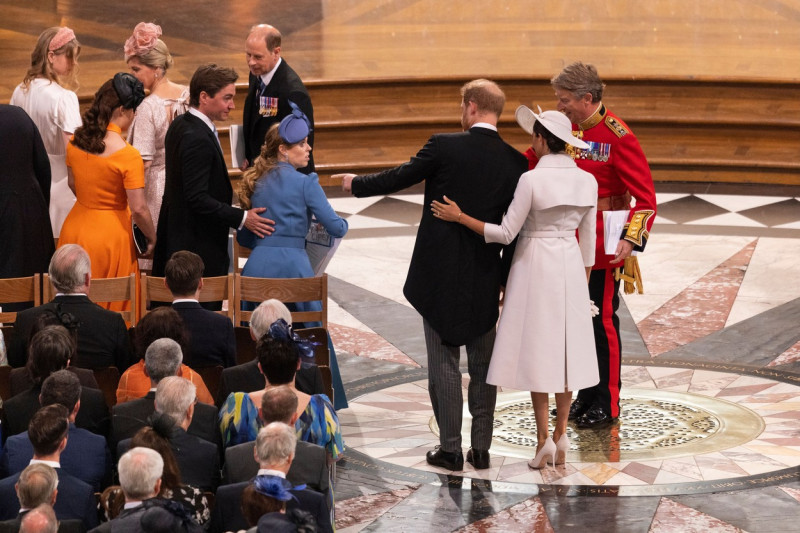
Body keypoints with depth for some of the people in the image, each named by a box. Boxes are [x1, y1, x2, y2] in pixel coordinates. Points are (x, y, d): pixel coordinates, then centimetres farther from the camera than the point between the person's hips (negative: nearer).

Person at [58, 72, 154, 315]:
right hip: (109, 236, -6)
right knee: (112, 310, 6)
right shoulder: (128, 156, -20)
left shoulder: (75, 142, -2)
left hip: (75, 229, 6)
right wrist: (151, 238, -2)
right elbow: (138, 209, -18)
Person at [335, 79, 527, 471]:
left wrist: (356, 184, 18)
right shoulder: (514, 161, -1)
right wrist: (507, 279, 14)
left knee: (443, 362, 4)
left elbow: (398, 178, 0)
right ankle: (481, 448, 14)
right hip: (485, 280, 3)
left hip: (440, 276, -3)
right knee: (483, 364, 11)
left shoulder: (444, 147, -12)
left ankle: (450, 449, 6)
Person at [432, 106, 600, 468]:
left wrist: (459, 217, -8)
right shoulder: (586, 181, 0)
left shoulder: (532, 180, -16)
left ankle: (544, 439, -2)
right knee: (566, 348, 9)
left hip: (535, 263, -5)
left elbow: (506, 233, -14)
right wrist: (583, 283, 18)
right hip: (570, 266, 5)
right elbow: (588, 240, 7)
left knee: (536, 348, 1)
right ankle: (561, 436, 10)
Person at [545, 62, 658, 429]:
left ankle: (607, 406, 12)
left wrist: (631, 239, -28)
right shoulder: (567, 130, 5)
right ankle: (586, 395, 26)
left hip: (602, 252, -7)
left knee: (602, 324, 2)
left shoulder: (618, 137, -15)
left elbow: (646, 198, -17)